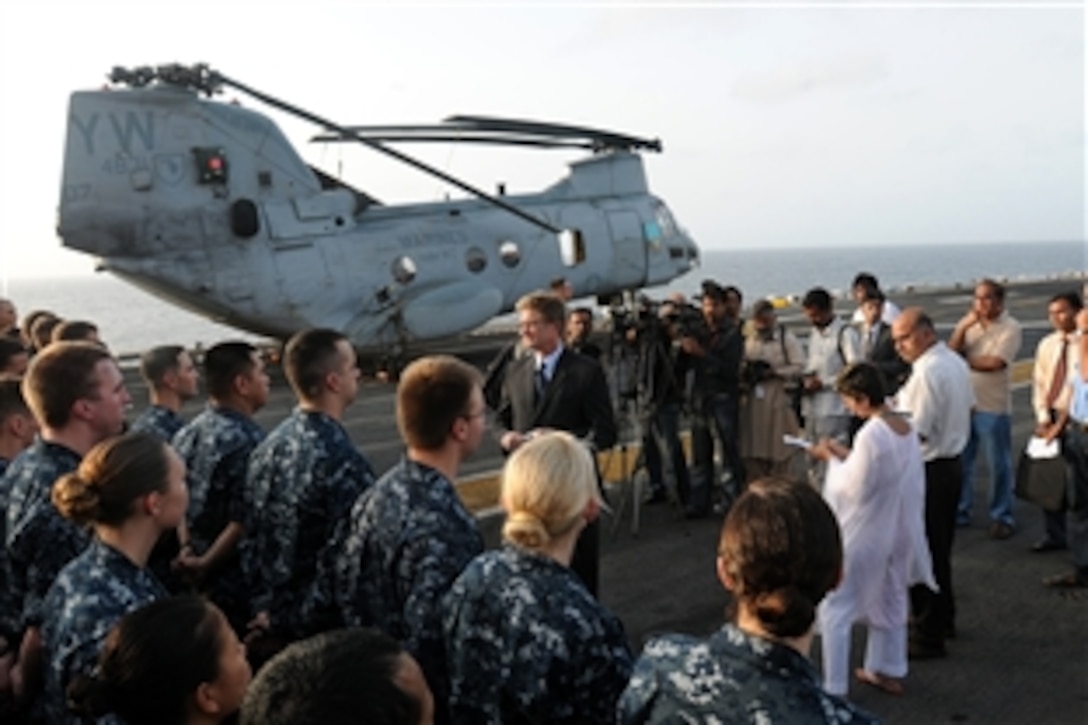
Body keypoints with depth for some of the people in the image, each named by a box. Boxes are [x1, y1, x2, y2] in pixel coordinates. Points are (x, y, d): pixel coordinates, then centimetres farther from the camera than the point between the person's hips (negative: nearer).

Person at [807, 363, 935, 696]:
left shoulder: (871, 434, -27)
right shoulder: (905, 427, 0)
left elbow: (854, 489, -23)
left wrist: (832, 459, -10)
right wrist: (846, 454, 6)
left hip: (863, 535, -9)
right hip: (898, 531, 9)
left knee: (836, 610, 1)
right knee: (890, 602, 23)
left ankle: (833, 688, 6)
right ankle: (888, 671, 38)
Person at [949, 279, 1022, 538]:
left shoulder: (1010, 328, -7)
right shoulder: (969, 324, 8)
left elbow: (995, 362, -17)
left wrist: (963, 362, -4)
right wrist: (962, 327, -16)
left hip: (992, 407, -5)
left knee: (998, 465, 4)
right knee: (960, 461, 12)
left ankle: (1002, 517, 17)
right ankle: (960, 510, 26)